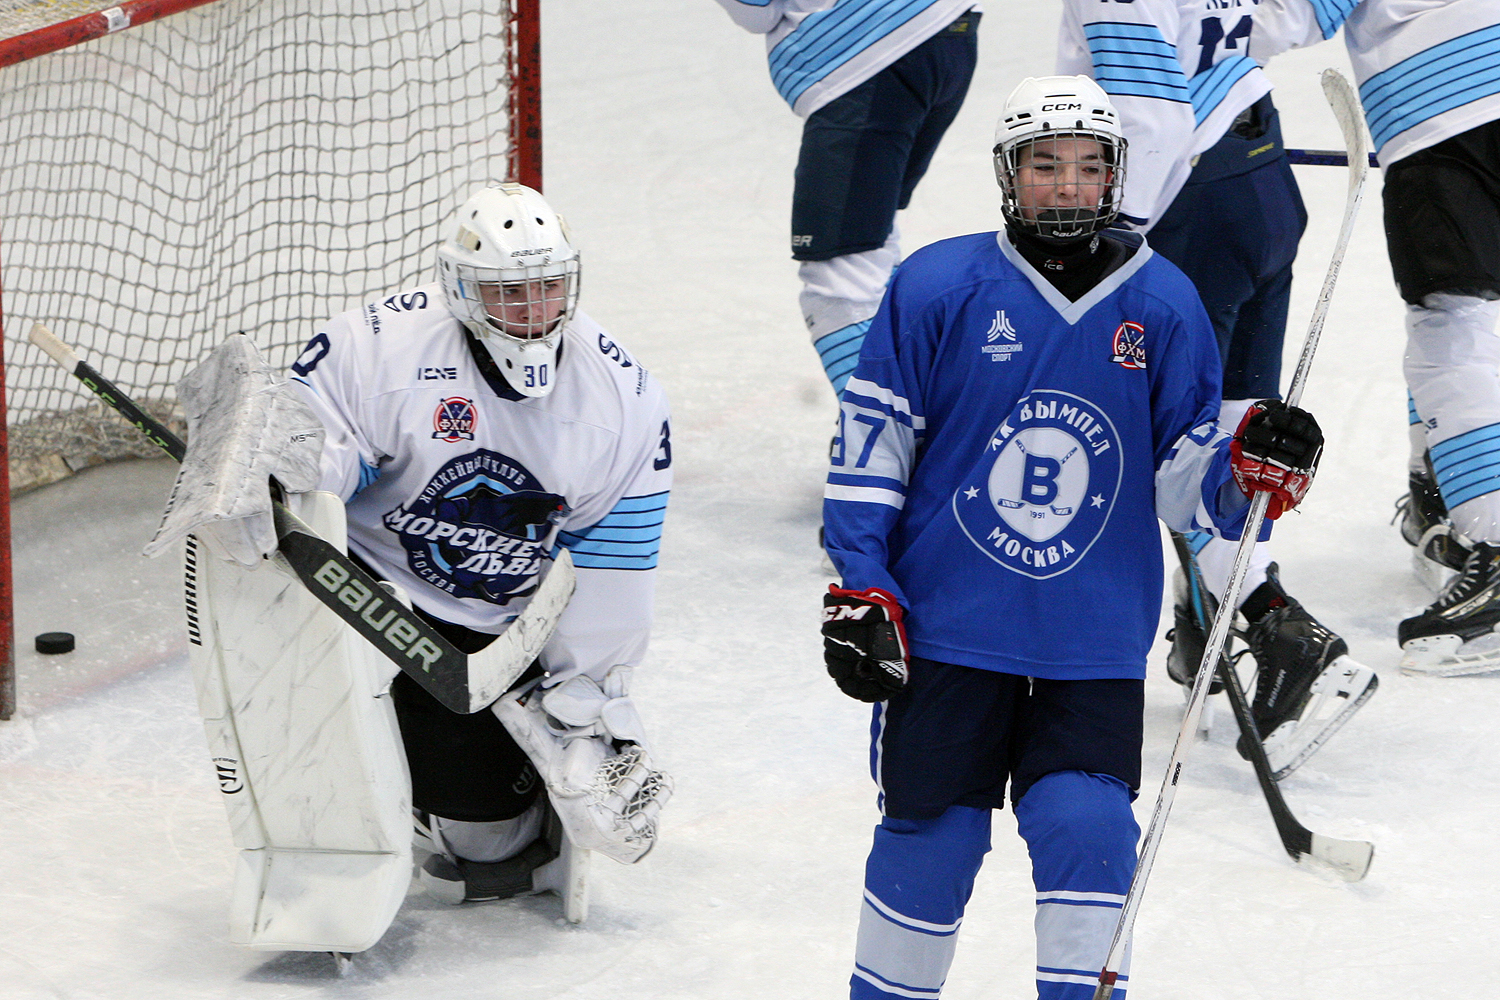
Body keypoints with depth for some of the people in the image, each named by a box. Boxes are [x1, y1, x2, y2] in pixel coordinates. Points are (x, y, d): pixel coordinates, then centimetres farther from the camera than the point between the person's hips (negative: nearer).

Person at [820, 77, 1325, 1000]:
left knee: (1087, 829, -12)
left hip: (1094, 643, 1)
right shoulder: (940, 287, -6)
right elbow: (872, 443, 0)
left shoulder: (1163, 305, 0)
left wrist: (1250, 474, -17)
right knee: (932, 837, 4)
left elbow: (1179, 480, 4)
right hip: (946, 624, -1)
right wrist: (859, 588, -4)